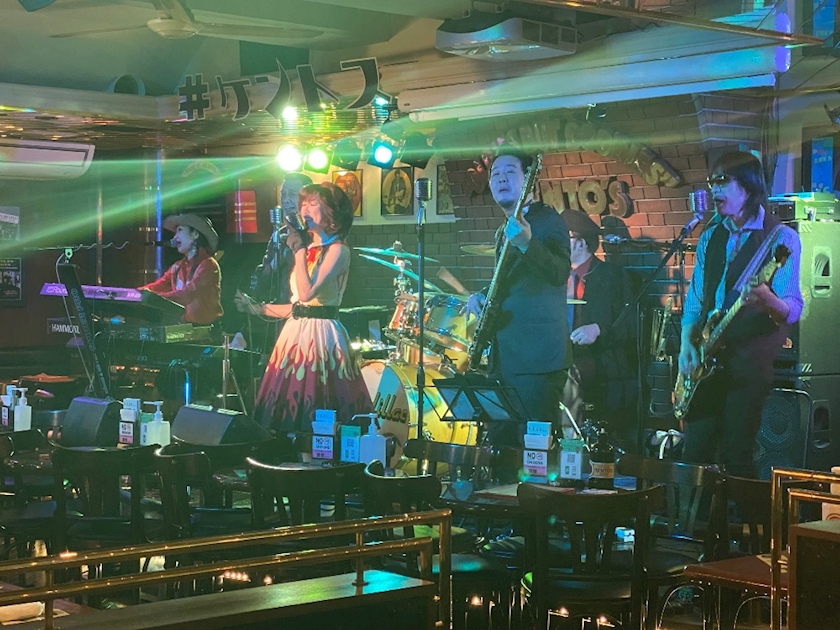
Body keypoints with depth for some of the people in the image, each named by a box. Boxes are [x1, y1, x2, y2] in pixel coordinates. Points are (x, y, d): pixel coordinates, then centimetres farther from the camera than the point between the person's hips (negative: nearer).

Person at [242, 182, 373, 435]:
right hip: (295, 332, 8)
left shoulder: (337, 250, -5)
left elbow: (307, 293, -18)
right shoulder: (308, 248, 18)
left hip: (321, 334, -8)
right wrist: (259, 308, 17)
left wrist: (299, 251, -11)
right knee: (288, 404, 3)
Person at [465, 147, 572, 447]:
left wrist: (526, 244, -39)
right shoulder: (505, 229, 20)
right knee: (498, 444, 11)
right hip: (504, 355, 9)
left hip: (537, 356, -9)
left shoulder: (547, 221, -7)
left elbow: (560, 274, -23)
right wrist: (481, 297, 11)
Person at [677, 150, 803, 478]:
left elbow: (793, 309, -14)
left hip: (750, 361, -5)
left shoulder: (781, 237, -6)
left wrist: (768, 300, -36)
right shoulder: (710, 237, 13)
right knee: (694, 455, 5)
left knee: (735, 459, -7)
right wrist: (686, 344, 0)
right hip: (707, 360, 6)